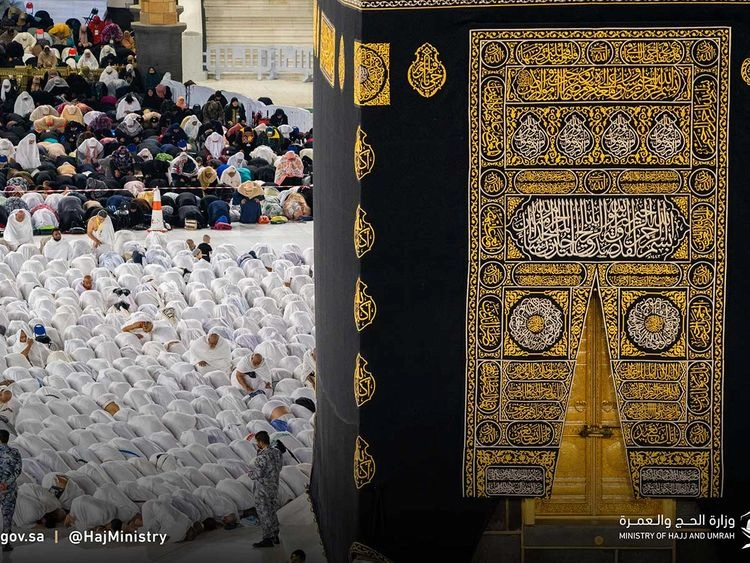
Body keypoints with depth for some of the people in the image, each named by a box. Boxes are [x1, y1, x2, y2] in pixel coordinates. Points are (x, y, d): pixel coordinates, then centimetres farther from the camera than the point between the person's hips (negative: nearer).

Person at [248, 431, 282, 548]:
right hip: (274, 487, 8)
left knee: (264, 514, 1)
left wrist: (250, 472, -1)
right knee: (272, 512, 20)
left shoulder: (262, 457, -25)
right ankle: (275, 536, 29)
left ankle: (268, 539, 6)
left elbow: (256, 475, -24)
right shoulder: (276, 452, 1)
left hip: (263, 491, -8)